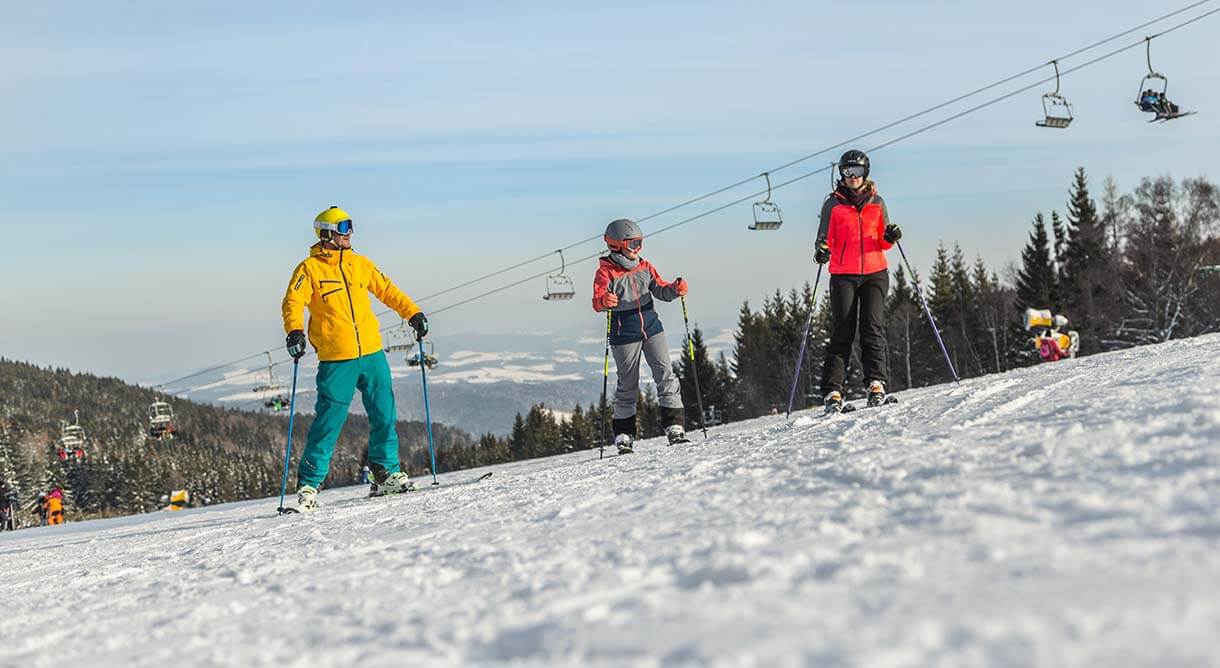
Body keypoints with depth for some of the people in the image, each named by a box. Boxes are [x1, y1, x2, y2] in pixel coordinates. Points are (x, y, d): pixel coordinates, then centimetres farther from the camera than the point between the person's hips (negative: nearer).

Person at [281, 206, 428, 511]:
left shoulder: (360, 263, 14)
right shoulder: (310, 268, -2)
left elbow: (387, 291, 22)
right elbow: (293, 303, -12)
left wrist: (413, 313, 14)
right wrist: (295, 331, -29)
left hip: (372, 353, 5)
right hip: (336, 360, -5)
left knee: (384, 414, 6)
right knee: (330, 419, -6)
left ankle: (386, 472, 20)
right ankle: (309, 483, 1)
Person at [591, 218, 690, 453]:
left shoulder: (645, 267, 8)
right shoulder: (606, 272, -7)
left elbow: (660, 290, 10)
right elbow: (597, 300, -18)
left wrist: (675, 289, -12)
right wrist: (605, 301, -41)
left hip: (652, 328, 4)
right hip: (624, 335, -4)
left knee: (666, 375, -4)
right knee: (627, 385, 2)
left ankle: (674, 427, -1)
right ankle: (624, 436, 12)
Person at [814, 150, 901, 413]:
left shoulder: (877, 202, 12)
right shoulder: (833, 204, 6)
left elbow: (883, 242, 14)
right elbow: (825, 239, 5)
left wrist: (890, 237, -8)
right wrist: (822, 251, -17)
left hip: (875, 272, 1)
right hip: (843, 275, -1)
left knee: (873, 327, -10)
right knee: (842, 332, -6)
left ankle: (876, 383, -10)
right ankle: (833, 391, -7)